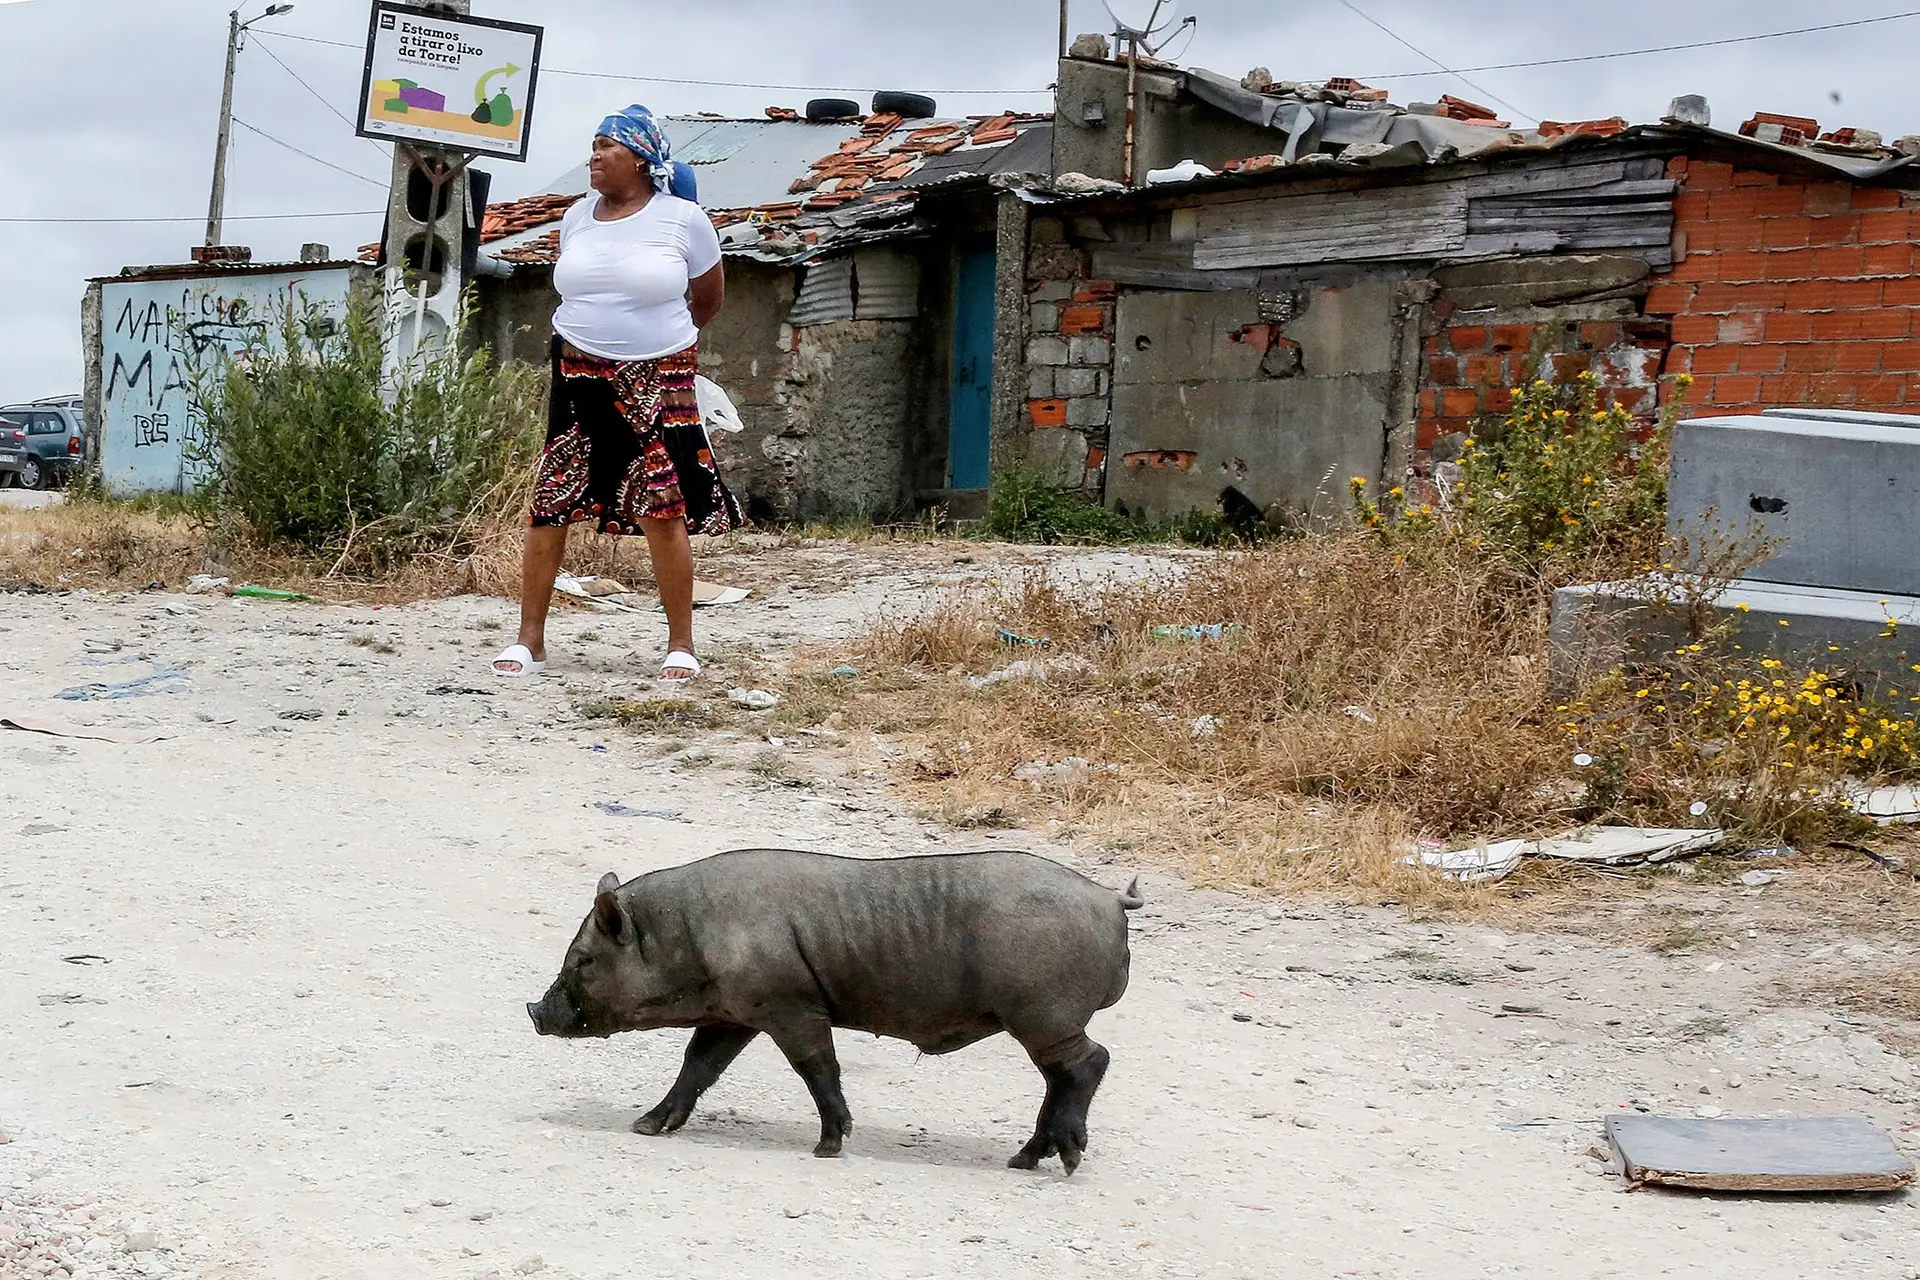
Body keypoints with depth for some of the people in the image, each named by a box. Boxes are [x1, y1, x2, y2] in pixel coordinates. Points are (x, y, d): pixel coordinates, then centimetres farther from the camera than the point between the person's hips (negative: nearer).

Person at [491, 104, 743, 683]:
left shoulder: (683, 218, -3)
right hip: (579, 377, 4)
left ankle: (681, 646, 3)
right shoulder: (577, 217, 8)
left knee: (663, 510, -8)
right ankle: (528, 641, 6)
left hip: (657, 381, -3)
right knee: (549, 505, -1)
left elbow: (709, 296, 11)